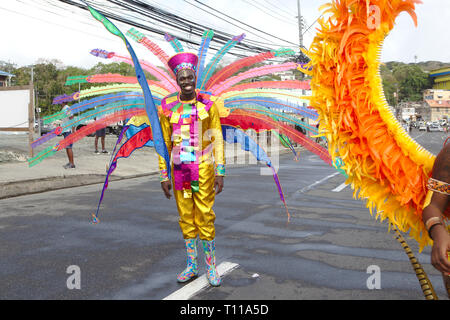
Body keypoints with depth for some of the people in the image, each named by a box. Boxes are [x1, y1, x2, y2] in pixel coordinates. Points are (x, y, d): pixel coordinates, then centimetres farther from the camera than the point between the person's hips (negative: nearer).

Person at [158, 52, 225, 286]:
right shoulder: (167, 107, 1)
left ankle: (211, 267, 16)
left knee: (205, 218, 1)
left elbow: (217, 140, -1)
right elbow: (164, 143, 5)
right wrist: (164, 175, 2)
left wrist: (220, 172, -5)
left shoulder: (208, 104, -2)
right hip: (179, 170, 2)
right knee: (186, 218, 10)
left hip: (204, 169, -2)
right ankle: (191, 266, 24)